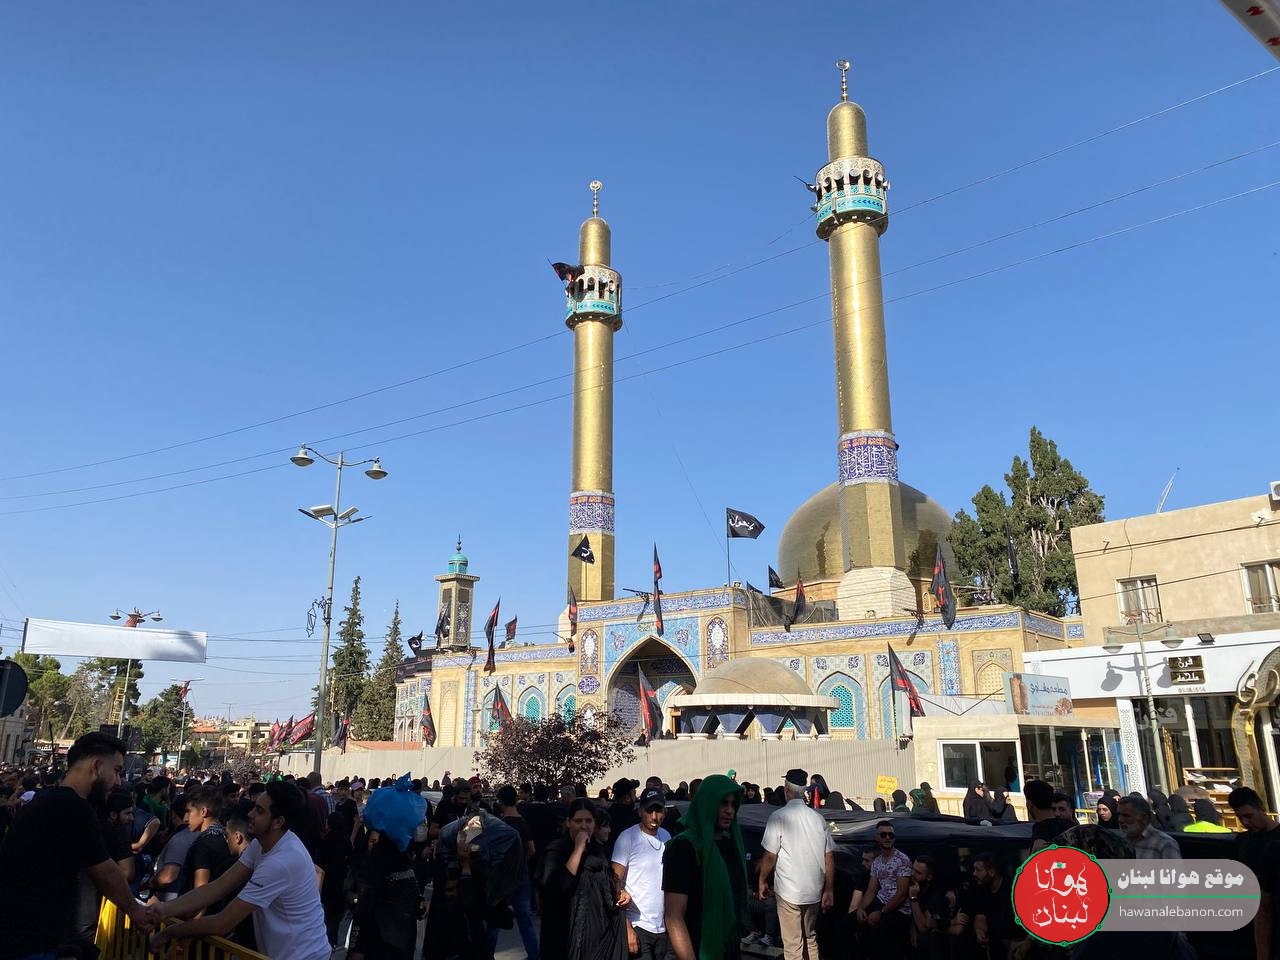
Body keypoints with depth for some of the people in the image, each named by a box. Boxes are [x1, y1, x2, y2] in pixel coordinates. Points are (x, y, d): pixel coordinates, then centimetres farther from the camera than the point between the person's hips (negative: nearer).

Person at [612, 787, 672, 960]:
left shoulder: (666, 837, 7)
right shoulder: (628, 837, -10)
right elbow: (615, 885, -10)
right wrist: (627, 929, -15)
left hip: (664, 927, 5)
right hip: (638, 926, -5)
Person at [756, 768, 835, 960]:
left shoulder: (778, 817, -12)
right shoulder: (818, 817, 0)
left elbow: (770, 856, -12)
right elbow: (829, 857, 2)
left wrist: (762, 881, 3)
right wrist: (829, 890, 10)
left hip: (788, 891, -4)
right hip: (814, 891, 4)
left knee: (793, 945, 5)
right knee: (810, 938, 22)